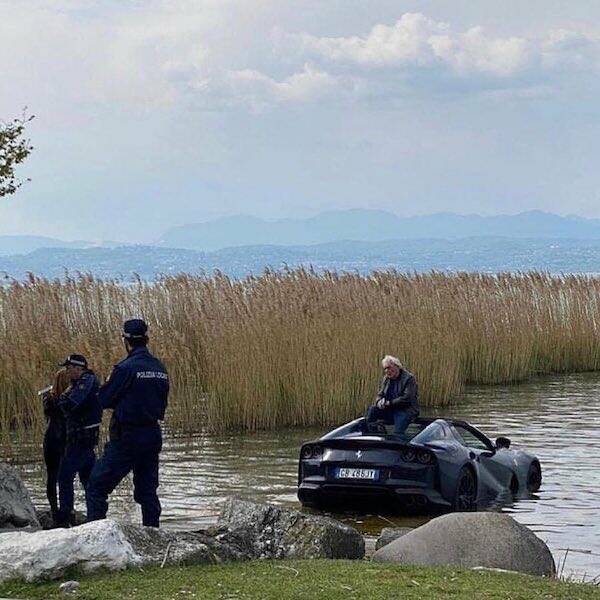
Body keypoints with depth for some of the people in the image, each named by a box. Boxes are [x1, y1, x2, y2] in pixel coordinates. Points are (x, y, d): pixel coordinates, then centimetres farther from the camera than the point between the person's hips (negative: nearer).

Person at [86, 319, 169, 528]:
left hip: (127, 438, -7)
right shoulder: (160, 369, 7)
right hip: (153, 436, 7)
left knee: (96, 488, -1)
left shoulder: (126, 368, -15)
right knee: (147, 491, 15)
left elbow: (104, 399, -10)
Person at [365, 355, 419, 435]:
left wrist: (390, 403, -20)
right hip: (391, 410, 7)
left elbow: (407, 398, -19)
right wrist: (379, 402, -11)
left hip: (406, 411, -7)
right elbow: (380, 395, 15)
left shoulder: (409, 378, -10)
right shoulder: (386, 379, 13)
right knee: (372, 410, -12)